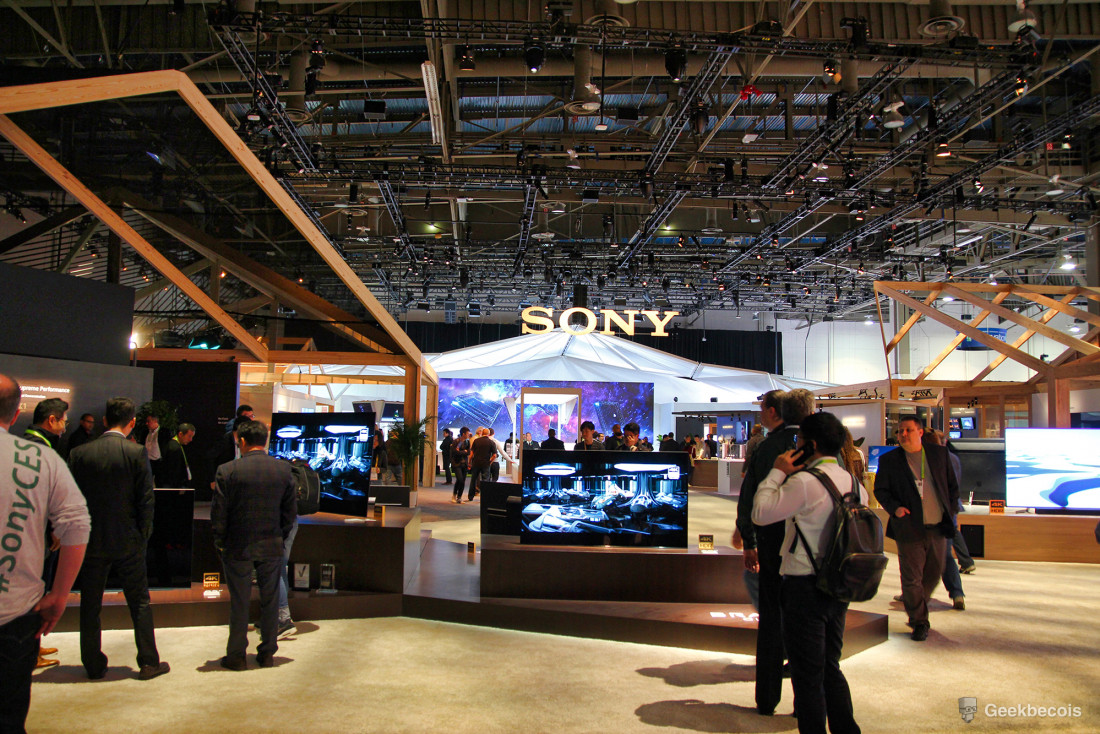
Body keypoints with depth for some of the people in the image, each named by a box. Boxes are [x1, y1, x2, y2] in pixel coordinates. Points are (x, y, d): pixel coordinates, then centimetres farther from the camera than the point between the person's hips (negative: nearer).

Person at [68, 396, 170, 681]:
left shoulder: (79, 453, -3)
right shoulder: (137, 453, -10)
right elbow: (145, 500, -10)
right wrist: (143, 537, 1)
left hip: (91, 541, 2)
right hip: (127, 542, -2)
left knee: (90, 606, 13)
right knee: (140, 602, 9)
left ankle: (94, 666, 20)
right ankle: (148, 662, 14)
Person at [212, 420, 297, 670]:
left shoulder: (227, 471, -11)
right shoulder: (284, 469, -2)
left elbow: (218, 513, -8)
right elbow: (291, 511, 2)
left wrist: (220, 542, 5)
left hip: (238, 546, -2)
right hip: (272, 546, 2)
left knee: (239, 603, 8)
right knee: (270, 600, 12)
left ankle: (236, 656, 18)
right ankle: (267, 653, 21)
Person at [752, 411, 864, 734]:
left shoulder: (805, 481, -19)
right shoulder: (852, 481, 6)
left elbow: (760, 513, -15)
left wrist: (777, 473, -6)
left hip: (806, 585, -8)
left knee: (807, 674, 3)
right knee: (830, 667, 21)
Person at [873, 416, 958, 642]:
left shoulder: (939, 454, 7)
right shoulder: (889, 460, -1)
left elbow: (952, 486, 13)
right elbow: (880, 490, 1)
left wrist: (950, 512, 5)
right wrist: (894, 507, -16)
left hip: (937, 528, 3)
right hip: (909, 528, -3)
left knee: (934, 574, 15)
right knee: (912, 578, -1)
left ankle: (916, 608, 38)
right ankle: (919, 622, 16)